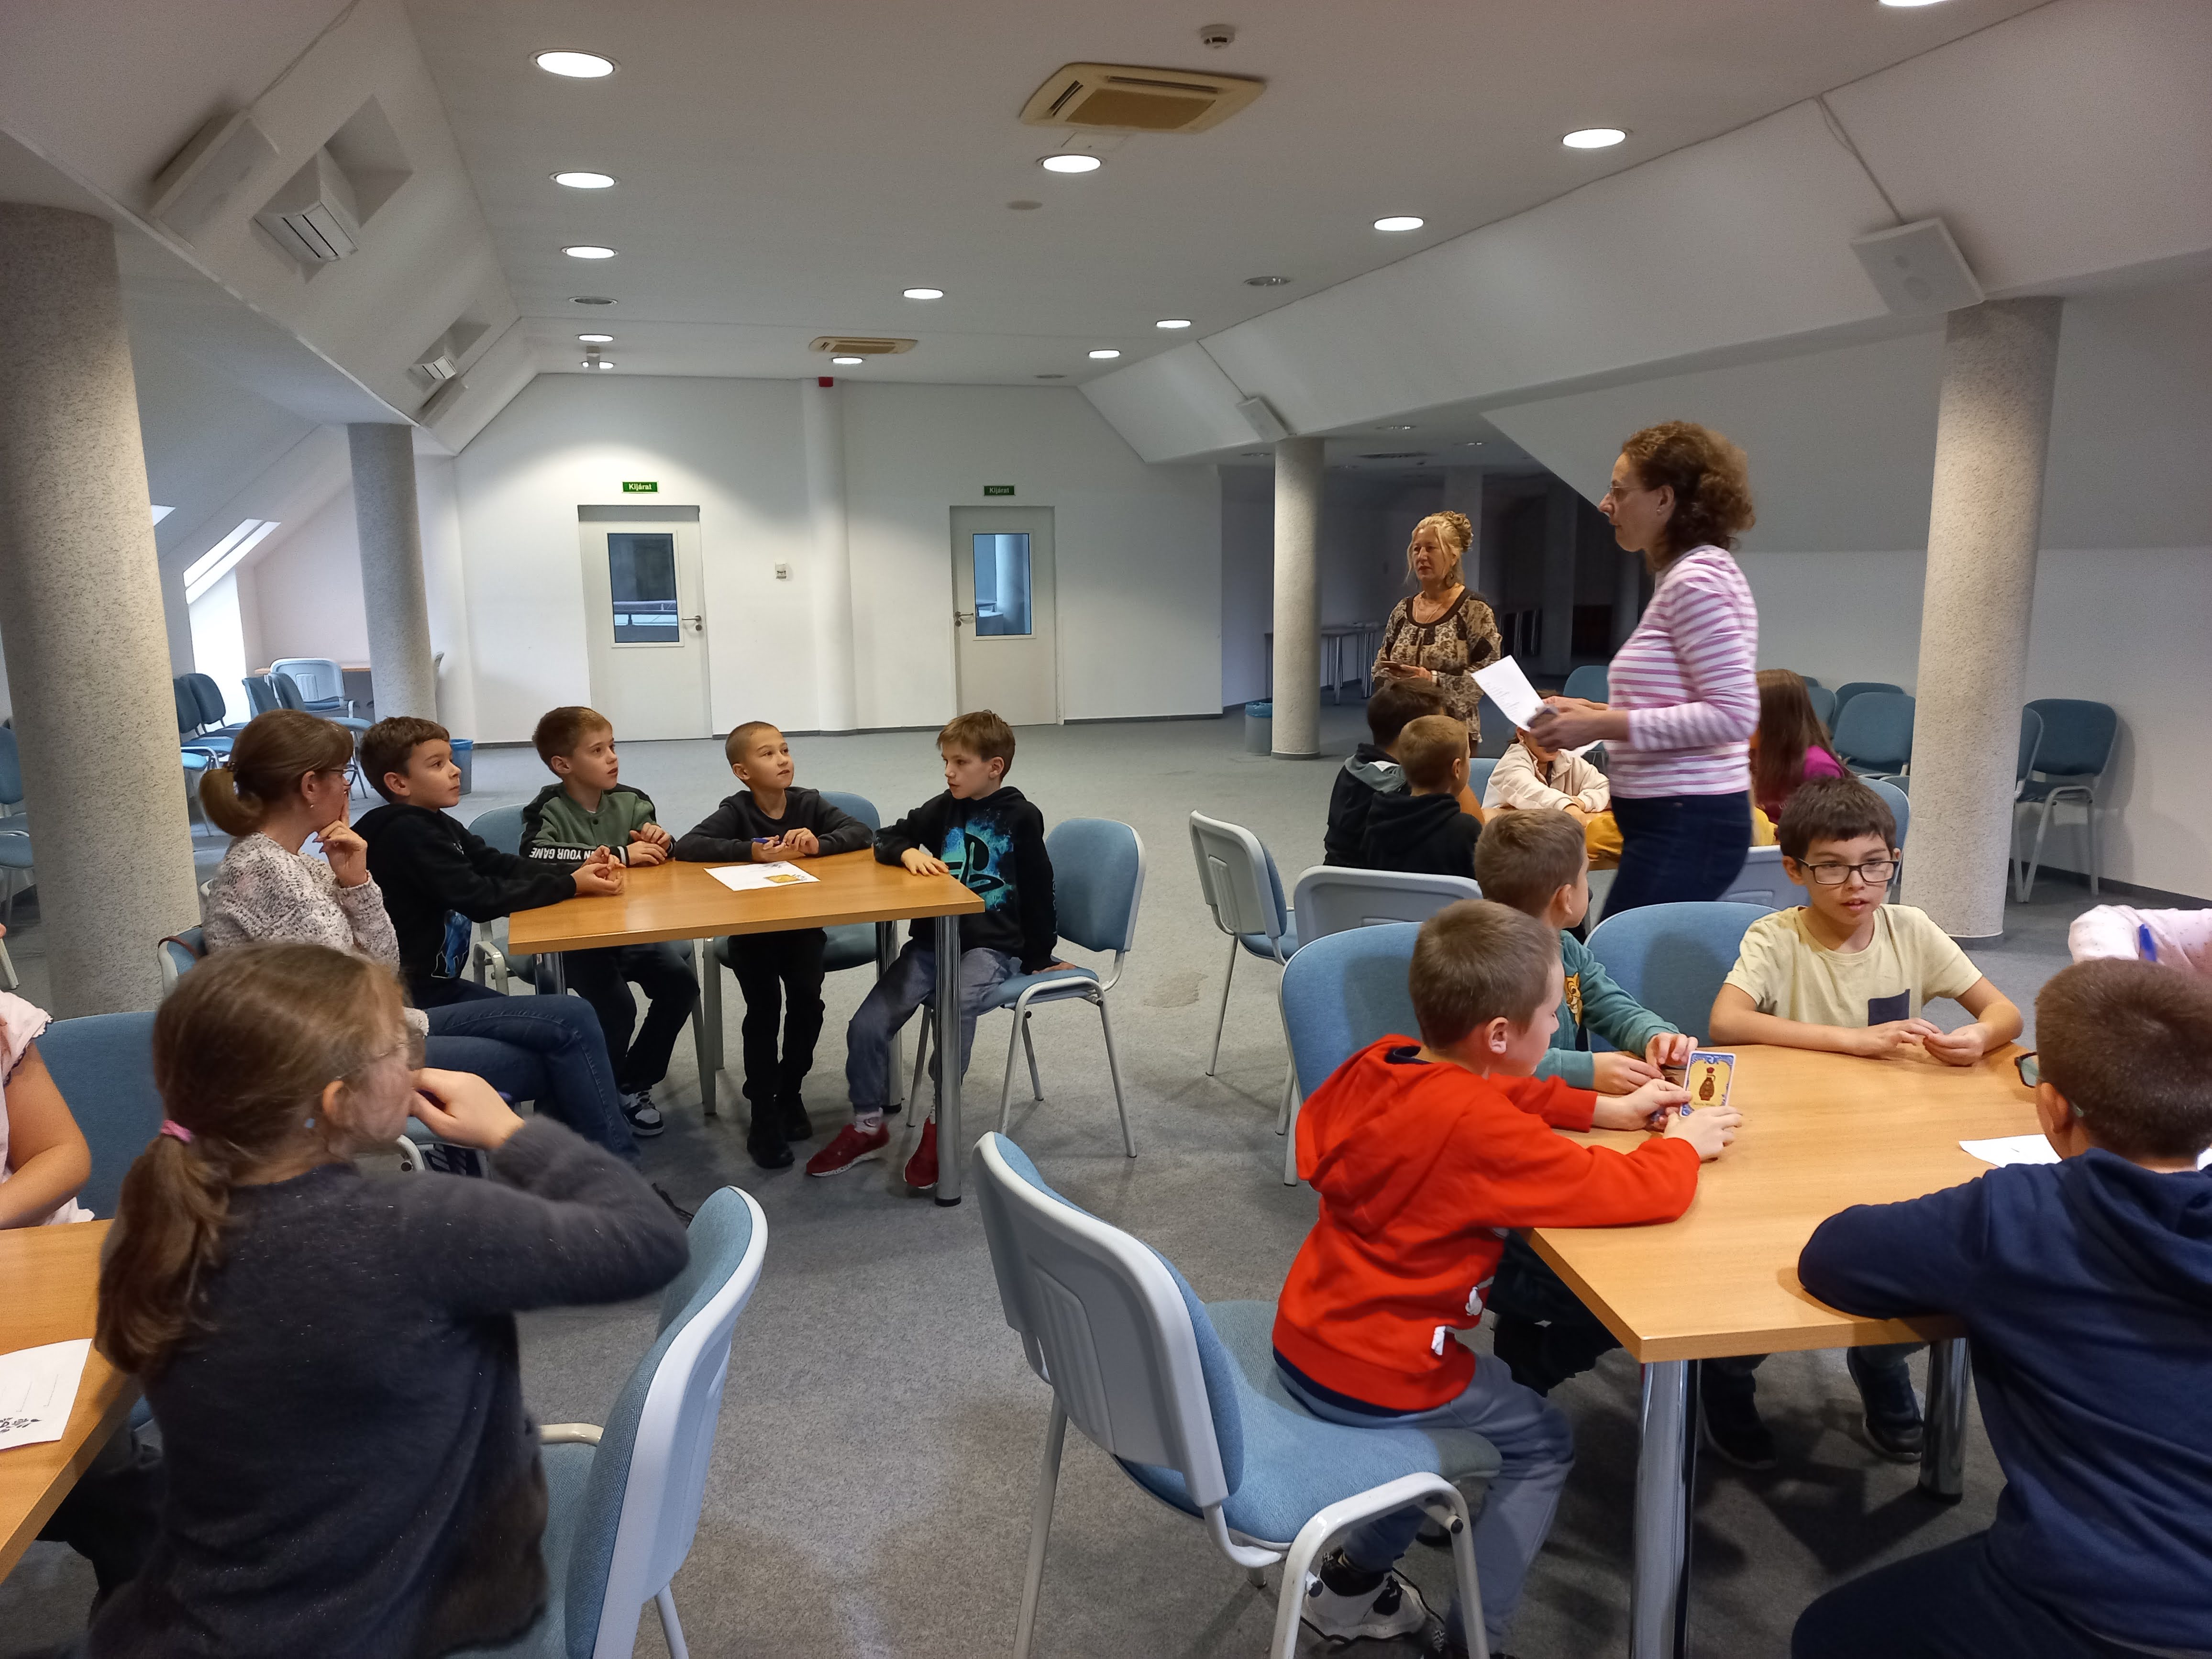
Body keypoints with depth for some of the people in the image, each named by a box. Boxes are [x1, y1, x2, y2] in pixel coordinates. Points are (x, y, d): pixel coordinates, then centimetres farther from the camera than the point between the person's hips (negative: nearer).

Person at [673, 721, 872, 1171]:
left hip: (802, 924, 2)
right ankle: (764, 1118, -5)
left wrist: (818, 844, -26)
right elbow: (685, 846, -22)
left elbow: (862, 833, -7)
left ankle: (789, 1091, 7)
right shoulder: (736, 812, -8)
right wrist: (751, 851, -32)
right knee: (764, 1008, -19)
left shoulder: (809, 804, 0)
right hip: (750, 929, -2)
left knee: (807, 997, -19)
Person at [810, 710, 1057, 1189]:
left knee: (955, 1009, -34)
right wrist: (909, 853, -8)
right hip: (933, 939, 5)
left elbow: (1038, 892, 4)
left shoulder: (1021, 817, -1)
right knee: (867, 1025, -13)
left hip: (992, 946, -4)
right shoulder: (944, 808, 11)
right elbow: (885, 839, 15)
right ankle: (867, 1126, 7)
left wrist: (1037, 958, 6)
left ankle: (941, 1127, -17)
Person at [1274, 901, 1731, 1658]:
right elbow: (1643, 1193, -25)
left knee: (1458, 1399, 32)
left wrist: (1611, 1110, 10)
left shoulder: (1383, 1061, -5)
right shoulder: (1478, 1130, -28)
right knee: (1544, 1442, 16)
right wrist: (1684, 1142, -4)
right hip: (1374, 1378, -7)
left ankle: (1355, 1583, 40)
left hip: (1302, 1339, 8)